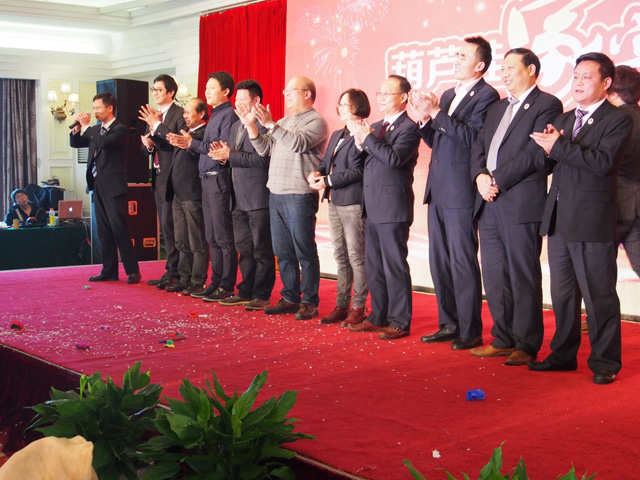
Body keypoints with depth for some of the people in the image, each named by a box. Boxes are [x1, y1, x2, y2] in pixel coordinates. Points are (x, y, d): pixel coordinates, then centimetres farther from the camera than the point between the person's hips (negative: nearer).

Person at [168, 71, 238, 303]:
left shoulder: (228, 115, -9)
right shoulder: (214, 116, 20)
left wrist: (192, 143, -16)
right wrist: (185, 144, 4)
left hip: (219, 178, -10)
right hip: (207, 179, 10)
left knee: (223, 237, -6)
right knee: (212, 237, 12)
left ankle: (227, 286, -1)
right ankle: (216, 282, 18)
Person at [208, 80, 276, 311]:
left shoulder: (263, 125, -11)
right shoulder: (236, 126, 18)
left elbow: (261, 159, -21)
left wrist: (230, 155, -19)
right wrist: (224, 155, 0)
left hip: (258, 198, -9)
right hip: (239, 199, 9)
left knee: (262, 250, -1)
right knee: (244, 249, 14)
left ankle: (262, 295, 7)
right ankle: (246, 292, 23)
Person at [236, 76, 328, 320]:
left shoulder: (316, 121, -5)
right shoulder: (284, 121, 19)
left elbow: (298, 143, -22)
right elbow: (265, 149, 15)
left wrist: (270, 124, -23)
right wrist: (251, 125, 3)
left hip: (299, 196, -8)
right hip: (276, 194, 8)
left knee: (305, 252, -2)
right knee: (283, 253, 12)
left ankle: (309, 302, 5)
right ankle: (290, 298, 21)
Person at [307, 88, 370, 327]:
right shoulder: (336, 135, 19)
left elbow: (357, 171, -18)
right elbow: (326, 162, 20)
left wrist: (328, 181, -17)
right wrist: (317, 173, -1)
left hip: (353, 202, -9)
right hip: (335, 202, 9)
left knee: (356, 256, -4)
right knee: (340, 256, 13)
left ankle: (359, 307, 4)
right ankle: (342, 305, 20)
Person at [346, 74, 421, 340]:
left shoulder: (408, 127, -9)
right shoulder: (376, 127, 17)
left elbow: (394, 158, -23)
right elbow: (366, 162, 15)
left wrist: (367, 138, -18)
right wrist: (361, 142, -4)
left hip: (392, 206, -9)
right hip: (372, 207, 9)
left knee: (394, 265, -3)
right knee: (373, 266, 14)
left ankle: (400, 321, 5)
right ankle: (379, 317, 24)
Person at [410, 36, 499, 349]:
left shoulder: (487, 96, -8)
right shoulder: (448, 95, 18)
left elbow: (472, 137, -20)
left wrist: (437, 114, -18)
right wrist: (424, 119, 2)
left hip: (462, 193, -8)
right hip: (438, 191, 9)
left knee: (463, 263, -3)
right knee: (439, 263, 13)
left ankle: (470, 331, 6)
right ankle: (449, 324, 23)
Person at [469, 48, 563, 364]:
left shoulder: (547, 105, -3)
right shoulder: (497, 108, 22)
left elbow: (533, 152, -13)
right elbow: (478, 146, 15)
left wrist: (497, 180, -14)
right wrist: (480, 176, -4)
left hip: (521, 204, -7)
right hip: (489, 203, 8)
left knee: (523, 276, -2)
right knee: (494, 276, 10)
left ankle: (527, 345, 7)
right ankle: (503, 338, 21)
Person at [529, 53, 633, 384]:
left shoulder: (617, 120, -5)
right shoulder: (564, 120, 17)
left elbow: (603, 161, -20)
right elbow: (546, 163, 12)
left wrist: (559, 146, -18)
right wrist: (549, 147, -9)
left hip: (592, 221, -7)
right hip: (559, 219, 7)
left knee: (598, 295, -1)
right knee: (562, 293, 14)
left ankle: (605, 362, 9)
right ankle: (564, 354, 25)